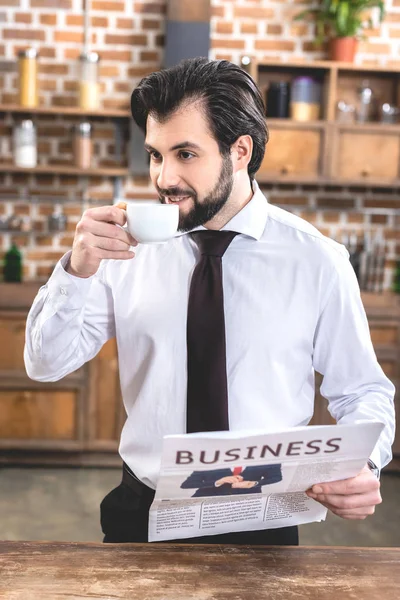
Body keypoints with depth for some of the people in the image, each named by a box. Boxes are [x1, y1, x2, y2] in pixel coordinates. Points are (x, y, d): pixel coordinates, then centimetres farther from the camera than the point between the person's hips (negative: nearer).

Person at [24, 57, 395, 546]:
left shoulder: (317, 260, -10)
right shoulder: (131, 246, -5)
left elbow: (362, 391, -1)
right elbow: (45, 364, -4)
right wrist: (78, 269, -21)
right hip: (142, 513, 2)